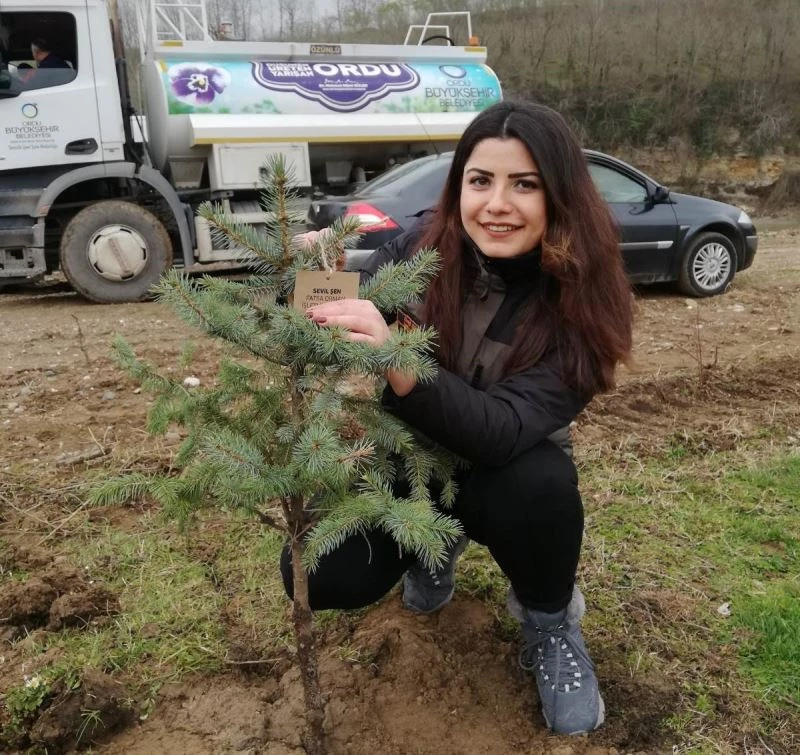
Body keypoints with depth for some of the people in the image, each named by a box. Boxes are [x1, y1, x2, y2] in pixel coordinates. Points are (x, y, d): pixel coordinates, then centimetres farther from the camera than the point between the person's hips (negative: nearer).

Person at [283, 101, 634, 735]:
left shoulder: (576, 300, -24)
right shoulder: (422, 250, -19)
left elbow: (505, 432, -37)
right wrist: (314, 281, -33)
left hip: (503, 474, -1)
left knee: (539, 484, -36)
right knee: (320, 577, -18)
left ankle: (550, 624, 0)